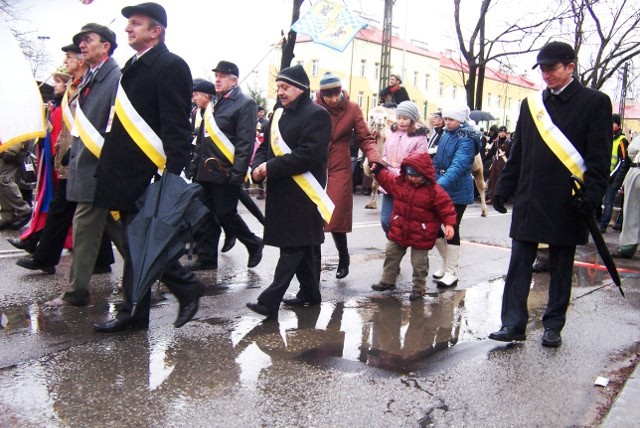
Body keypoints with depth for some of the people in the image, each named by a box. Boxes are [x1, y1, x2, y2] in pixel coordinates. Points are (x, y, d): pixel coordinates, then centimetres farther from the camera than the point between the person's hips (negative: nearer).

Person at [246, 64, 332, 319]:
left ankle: (270, 301, -8)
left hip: (303, 193, -8)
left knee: (292, 247, -7)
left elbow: (308, 154, -20)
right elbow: (266, 145, 18)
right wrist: (258, 166, -4)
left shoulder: (316, 115, -10)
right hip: (281, 192, 8)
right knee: (304, 245, 15)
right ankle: (310, 293, 25)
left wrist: (271, 168, -18)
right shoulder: (279, 113, 16)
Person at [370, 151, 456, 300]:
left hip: (421, 235, -5)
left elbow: (446, 207, -13)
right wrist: (378, 169, 5)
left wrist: (449, 224, -22)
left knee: (419, 263, 5)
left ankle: (418, 288, 22)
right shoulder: (400, 182, -2)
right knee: (391, 254, 15)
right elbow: (386, 179, 16)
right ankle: (387, 281, 30)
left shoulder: (434, 191, -17)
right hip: (399, 231, 5)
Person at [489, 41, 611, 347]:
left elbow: (599, 159, -6)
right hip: (529, 201, 3)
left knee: (561, 269, 9)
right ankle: (513, 324, 9)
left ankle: (553, 327, 21)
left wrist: (591, 196, -16)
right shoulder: (531, 104, 11)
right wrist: (503, 189, 9)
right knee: (519, 265, 2)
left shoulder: (595, 103, -1)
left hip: (567, 203, -3)